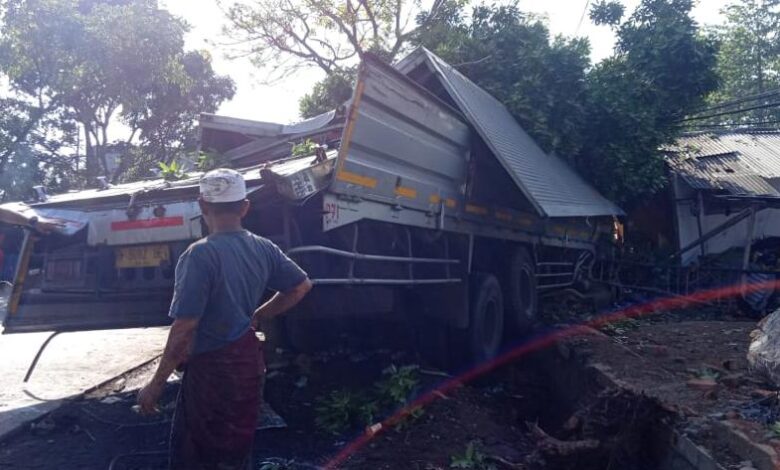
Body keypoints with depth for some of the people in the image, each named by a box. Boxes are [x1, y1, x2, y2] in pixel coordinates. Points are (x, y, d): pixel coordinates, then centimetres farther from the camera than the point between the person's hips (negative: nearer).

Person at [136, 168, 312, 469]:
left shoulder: (200, 255, -21)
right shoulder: (262, 249, -1)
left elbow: (184, 329, -22)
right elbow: (302, 286, 12)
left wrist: (156, 384, -13)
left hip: (212, 368, -7)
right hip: (248, 357, 7)